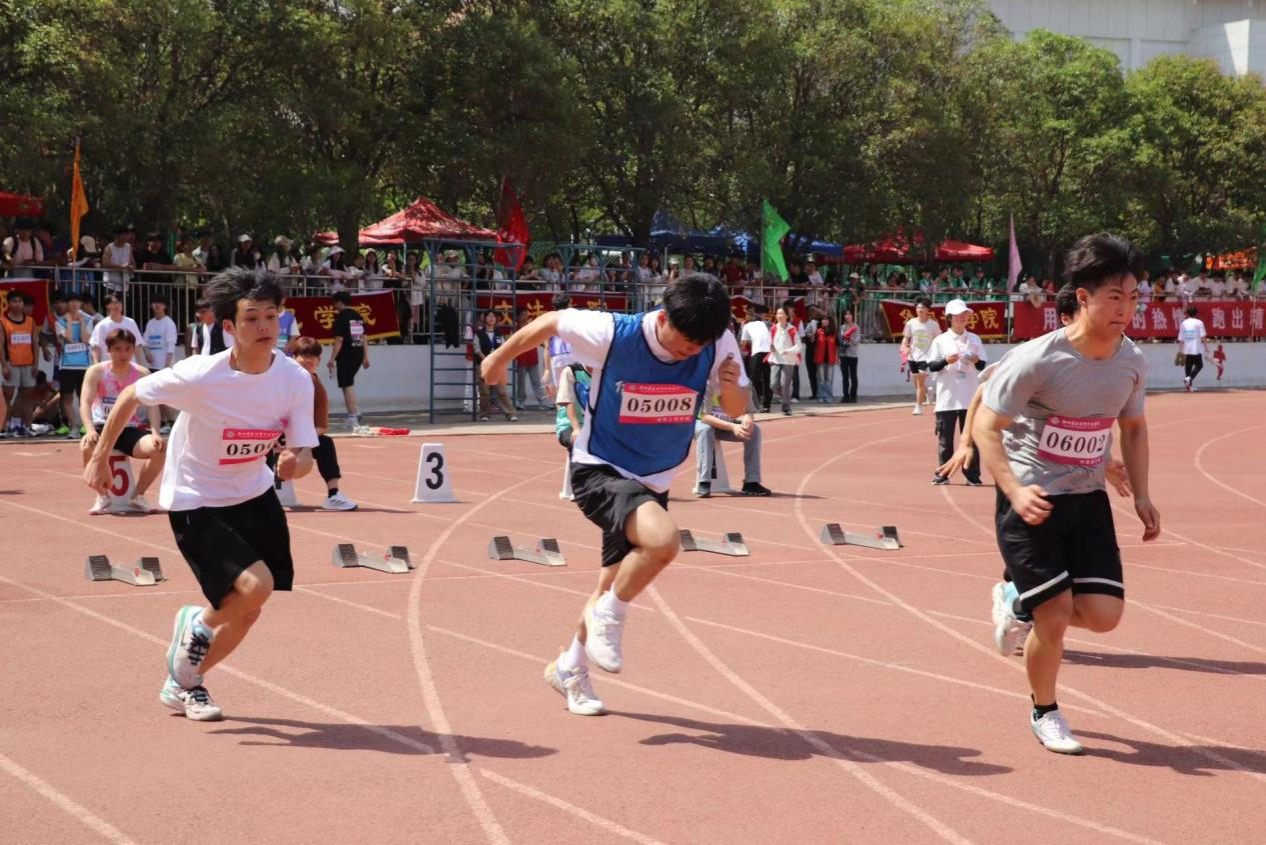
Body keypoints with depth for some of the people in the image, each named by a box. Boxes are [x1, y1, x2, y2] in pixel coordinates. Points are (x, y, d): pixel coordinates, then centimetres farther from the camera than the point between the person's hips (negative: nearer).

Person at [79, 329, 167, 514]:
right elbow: (85, 404, -15)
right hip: (103, 427, -2)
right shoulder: (96, 372, -4)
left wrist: (155, 433, -27)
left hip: (130, 430, 2)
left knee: (160, 448, -27)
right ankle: (102, 497, -15)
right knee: (87, 446, -38)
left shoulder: (142, 374, 1)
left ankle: (138, 496, -4)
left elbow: (152, 405, -8)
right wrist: (91, 430, -34)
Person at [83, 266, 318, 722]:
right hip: (195, 502, -5)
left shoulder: (296, 380, -15)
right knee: (255, 587, -24)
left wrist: (295, 463, -33)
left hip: (254, 496, 5)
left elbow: (304, 453, -9)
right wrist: (100, 457, -3)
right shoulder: (199, 377, -26)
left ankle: (182, 683, 35)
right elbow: (130, 396, -9)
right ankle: (197, 624, 9)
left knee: (246, 611, 10)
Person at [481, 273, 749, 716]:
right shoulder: (612, 334, -24)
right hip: (600, 471, -5)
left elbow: (737, 410, -2)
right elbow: (551, 321, -7)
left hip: (651, 483, 6)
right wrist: (501, 357, 6)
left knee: (615, 587, 16)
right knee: (663, 538, -32)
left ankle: (570, 669, 42)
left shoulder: (718, 345, -14)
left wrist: (733, 386, -26)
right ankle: (608, 616, -5)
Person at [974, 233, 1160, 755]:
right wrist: (1014, 491, -29)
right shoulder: (1037, 360, -21)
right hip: (1032, 502, -5)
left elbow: (1134, 427, 15)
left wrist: (1141, 496, 6)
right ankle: (1044, 713, 20)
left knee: (1104, 614, -4)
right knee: (1055, 617, -7)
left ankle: (1025, 605, 29)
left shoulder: (1132, 361, -2)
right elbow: (986, 426, -16)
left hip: (1088, 498, 5)